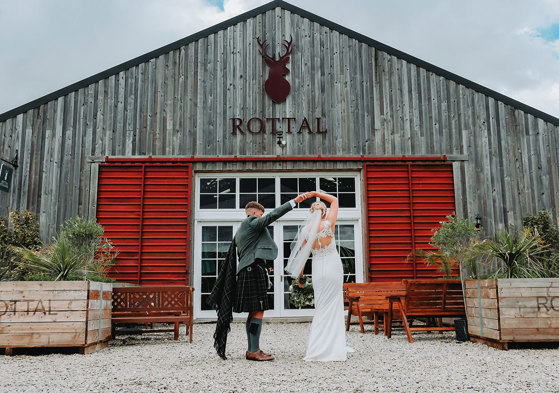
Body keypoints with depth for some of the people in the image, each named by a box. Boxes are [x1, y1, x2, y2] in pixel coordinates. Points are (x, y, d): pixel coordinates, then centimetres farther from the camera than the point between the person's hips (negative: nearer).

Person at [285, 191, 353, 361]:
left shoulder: (307, 230, -4)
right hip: (333, 266, -3)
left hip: (318, 270, 3)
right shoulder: (328, 224, -10)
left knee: (323, 307, 12)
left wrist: (299, 273, 13)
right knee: (330, 308, 2)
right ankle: (321, 349, 1)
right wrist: (316, 193, 0)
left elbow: (303, 253, 2)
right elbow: (334, 200, 1)